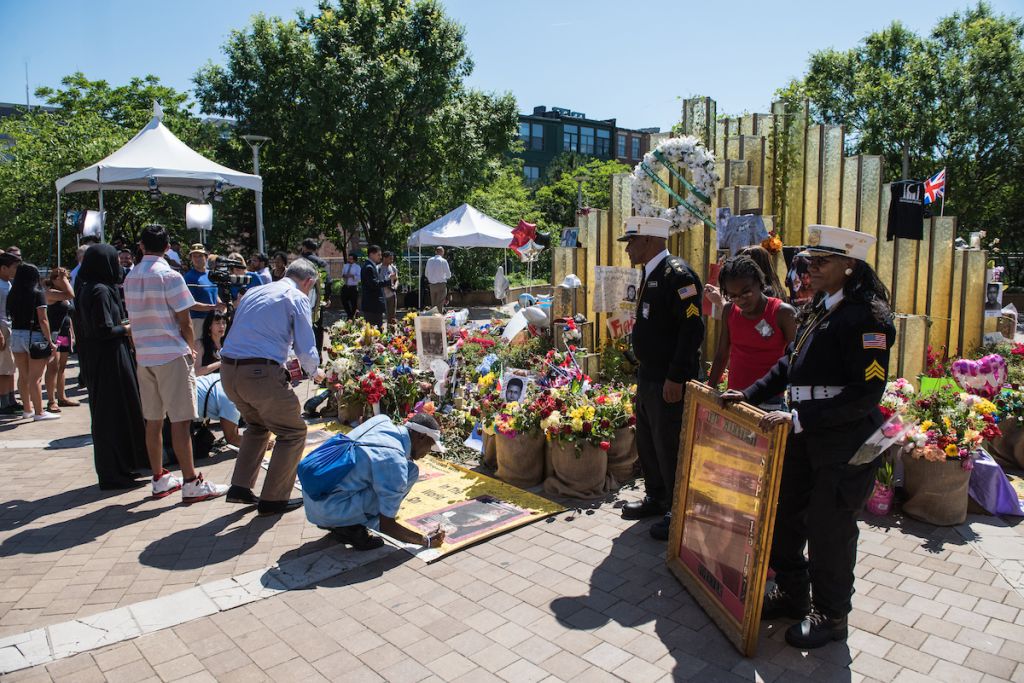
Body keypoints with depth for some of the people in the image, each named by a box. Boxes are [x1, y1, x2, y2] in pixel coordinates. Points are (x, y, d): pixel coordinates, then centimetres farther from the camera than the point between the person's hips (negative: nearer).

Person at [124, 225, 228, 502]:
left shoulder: (131, 277, 10)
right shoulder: (169, 276, -10)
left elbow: (137, 314, 14)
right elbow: (184, 322, -9)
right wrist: (192, 349, 6)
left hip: (144, 356, 7)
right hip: (172, 355, -7)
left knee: (153, 420, 12)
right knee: (180, 420, -4)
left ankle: (159, 479, 21)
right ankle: (191, 484, 0)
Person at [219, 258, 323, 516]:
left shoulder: (254, 292, 21)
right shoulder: (297, 298, 0)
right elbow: (306, 349, -5)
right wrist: (315, 372, 17)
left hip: (228, 370, 8)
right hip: (260, 372, -8)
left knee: (258, 425, 30)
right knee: (293, 432, 10)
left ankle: (240, 488, 27)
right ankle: (273, 499, 13)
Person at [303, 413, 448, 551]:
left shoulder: (382, 420, 2)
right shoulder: (395, 462, -21)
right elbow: (386, 525, -13)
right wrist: (426, 541, -1)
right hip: (328, 510, -9)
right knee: (410, 471, -11)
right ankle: (353, 528, -3)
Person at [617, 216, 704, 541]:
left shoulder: (677, 273, -17)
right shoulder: (650, 274, 13)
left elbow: (692, 328, -23)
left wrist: (675, 377, -24)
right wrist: (644, 368, 19)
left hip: (668, 381, -10)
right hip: (648, 375, 10)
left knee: (669, 446, 0)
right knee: (647, 441, 19)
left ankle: (678, 513, 15)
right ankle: (656, 498, 36)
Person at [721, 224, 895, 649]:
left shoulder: (867, 315, -18)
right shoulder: (816, 309, 9)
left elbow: (866, 393, -23)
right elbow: (790, 363, 17)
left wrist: (800, 418, -27)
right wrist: (749, 395, 7)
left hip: (846, 442, -8)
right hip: (805, 435, 8)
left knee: (828, 528, 6)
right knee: (784, 516, 17)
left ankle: (830, 617, 29)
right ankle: (792, 594, 39)